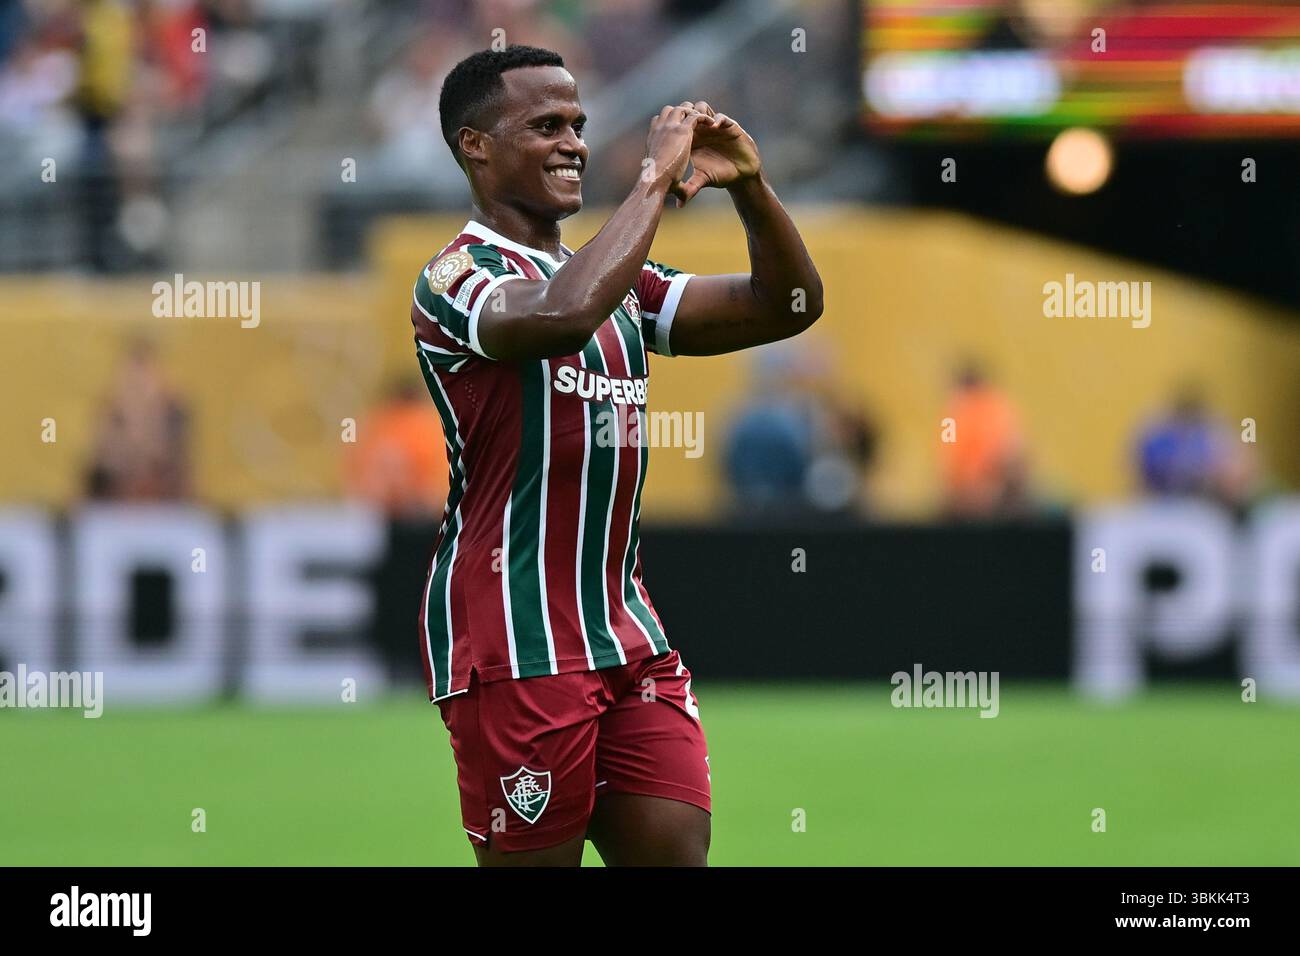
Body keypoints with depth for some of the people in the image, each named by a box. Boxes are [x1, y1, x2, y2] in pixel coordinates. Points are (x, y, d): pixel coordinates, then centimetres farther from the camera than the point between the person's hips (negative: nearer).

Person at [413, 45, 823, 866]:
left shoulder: (614, 277, 17)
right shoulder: (459, 276, -9)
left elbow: (788, 307, 14)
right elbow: (564, 315, -31)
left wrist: (751, 186, -2)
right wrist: (656, 177, -23)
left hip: (628, 632, 8)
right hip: (517, 645, -8)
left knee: (678, 850, 1)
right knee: (535, 860, -4)